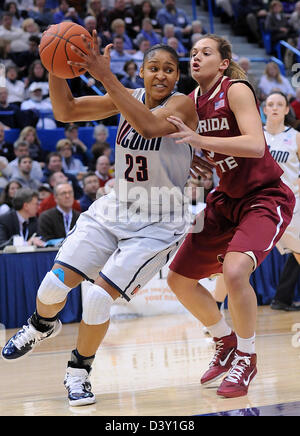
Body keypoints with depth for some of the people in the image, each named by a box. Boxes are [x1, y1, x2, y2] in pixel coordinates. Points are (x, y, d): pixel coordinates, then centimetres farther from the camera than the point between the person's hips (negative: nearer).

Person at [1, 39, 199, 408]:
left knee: (98, 298, -16)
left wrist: (106, 76, -40)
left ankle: (79, 371, 10)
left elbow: (150, 126, -37)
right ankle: (42, 325, 33)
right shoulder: (127, 98, 0)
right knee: (54, 284, -4)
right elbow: (66, 111, -2)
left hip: (156, 226, -5)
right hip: (113, 211, 5)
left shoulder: (183, 105, -16)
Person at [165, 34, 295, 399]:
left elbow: (255, 145, -33)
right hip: (226, 200, 8)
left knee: (235, 271, -30)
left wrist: (198, 139, -39)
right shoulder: (192, 101, 3)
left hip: (266, 198, -8)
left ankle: (246, 358, -7)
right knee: (179, 279, 7)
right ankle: (226, 344, 29)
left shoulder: (237, 91, -17)